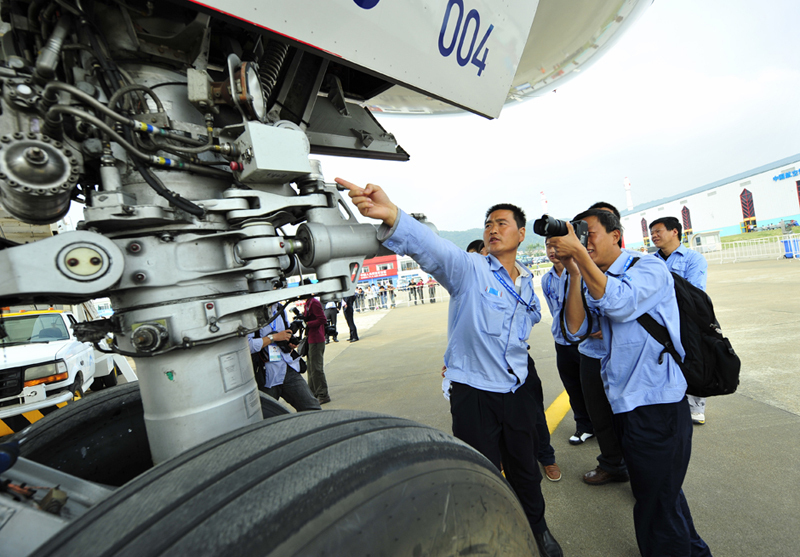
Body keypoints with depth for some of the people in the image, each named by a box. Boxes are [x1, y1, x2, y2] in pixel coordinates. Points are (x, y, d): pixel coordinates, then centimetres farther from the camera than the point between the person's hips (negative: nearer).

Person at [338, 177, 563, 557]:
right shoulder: (469, 269, -14)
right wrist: (392, 217, -52)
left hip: (517, 391, 5)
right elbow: (431, 248, -35)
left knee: (525, 471, 24)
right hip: (474, 394, -5)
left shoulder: (527, 283, 5)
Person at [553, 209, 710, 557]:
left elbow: (620, 304, -30)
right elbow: (576, 330, -6)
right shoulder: (593, 281, 8)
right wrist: (573, 271, -12)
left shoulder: (649, 267, -10)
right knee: (651, 492, 25)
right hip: (623, 404, 8)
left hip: (657, 404, -7)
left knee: (657, 505, 4)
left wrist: (579, 253, -29)